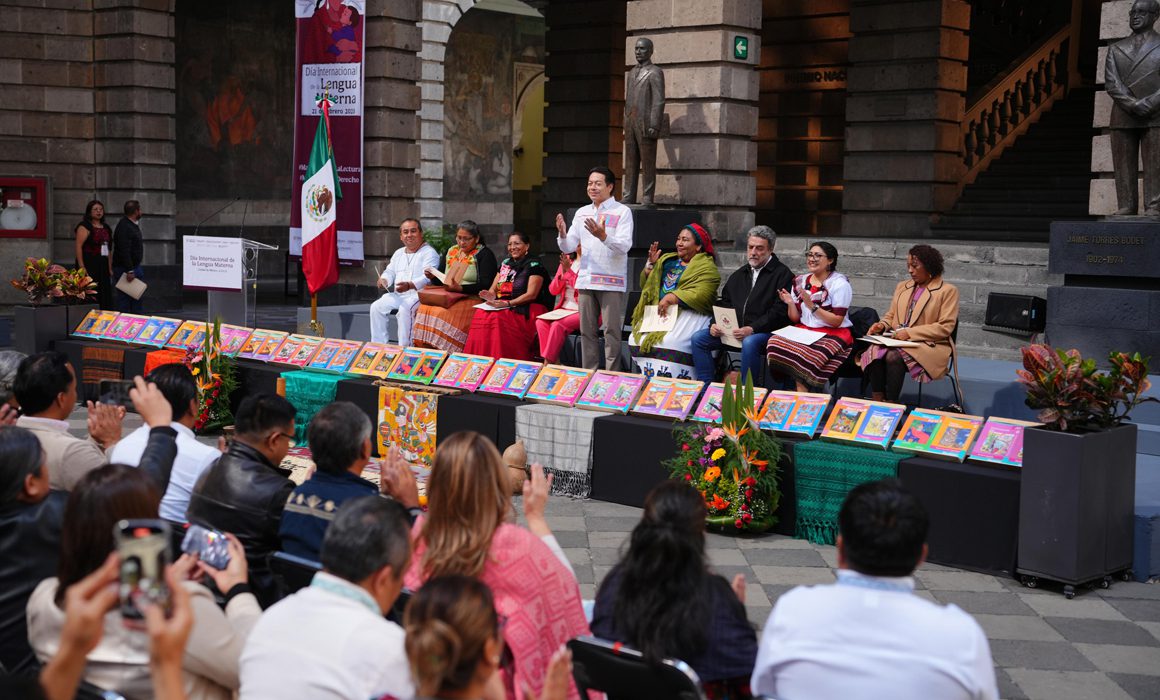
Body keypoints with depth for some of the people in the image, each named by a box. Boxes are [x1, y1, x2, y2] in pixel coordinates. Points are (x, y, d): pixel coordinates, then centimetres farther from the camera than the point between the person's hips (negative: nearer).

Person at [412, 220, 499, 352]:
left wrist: (460, 288, -24)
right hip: (448, 297, 6)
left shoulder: (484, 254, -1)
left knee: (444, 313, -34)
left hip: (473, 299, -6)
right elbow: (440, 281, 25)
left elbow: (486, 285, -12)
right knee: (424, 309, -23)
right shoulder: (451, 252, 19)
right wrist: (433, 276, 0)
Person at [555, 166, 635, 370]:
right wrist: (562, 234, -10)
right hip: (586, 280, 5)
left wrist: (603, 236, -30)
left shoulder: (622, 212, -3)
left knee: (611, 331, -5)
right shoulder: (582, 213, 13)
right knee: (587, 331, 9)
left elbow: (624, 246, -14)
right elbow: (568, 247, 11)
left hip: (611, 282, -5)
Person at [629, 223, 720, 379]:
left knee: (668, 342, -33)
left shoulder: (706, 267, 1)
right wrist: (651, 264, 8)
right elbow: (646, 285, 25)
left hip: (689, 313, -6)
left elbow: (699, 295, -15)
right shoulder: (667, 260, 24)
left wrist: (669, 298, -23)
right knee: (636, 339, -17)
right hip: (659, 312, 7)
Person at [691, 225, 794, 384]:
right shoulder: (738, 275, 23)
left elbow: (780, 311, -12)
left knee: (749, 343, -39)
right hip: (733, 329, 7)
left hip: (764, 330, -7)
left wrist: (752, 329, -22)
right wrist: (715, 324, 2)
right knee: (698, 338, -9)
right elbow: (724, 304, 24)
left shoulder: (782, 274, -1)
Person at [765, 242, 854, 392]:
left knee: (803, 353, -34)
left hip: (833, 334, -5)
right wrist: (790, 303, -8)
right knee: (775, 342, -25)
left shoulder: (840, 284, -6)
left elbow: (836, 321, -10)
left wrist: (812, 306, -20)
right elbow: (795, 319, 13)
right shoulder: (800, 282, 11)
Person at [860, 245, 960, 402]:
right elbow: (891, 316, 24)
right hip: (897, 341, 5)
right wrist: (882, 325, -2)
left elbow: (945, 327, -8)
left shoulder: (947, 291, 1)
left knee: (894, 357, -35)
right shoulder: (902, 286, 21)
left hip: (929, 345, -5)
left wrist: (910, 333, -15)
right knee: (875, 353, -30)